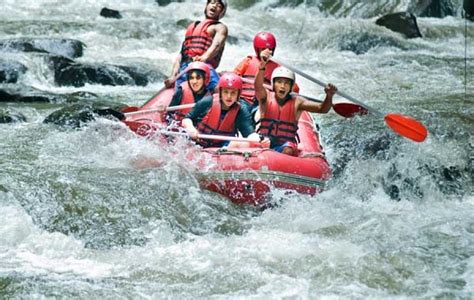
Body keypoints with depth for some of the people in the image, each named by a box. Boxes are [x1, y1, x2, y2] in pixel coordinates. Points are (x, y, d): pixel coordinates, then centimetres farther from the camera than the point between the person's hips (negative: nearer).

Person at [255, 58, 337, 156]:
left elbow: (322, 109, -6)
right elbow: (258, 87, -22)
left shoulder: (296, 102, 3)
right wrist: (262, 67, -43)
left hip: (286, 145, 1)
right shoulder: (266, 97, 2)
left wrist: (329, 96, -29)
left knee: (288, 151, -33)